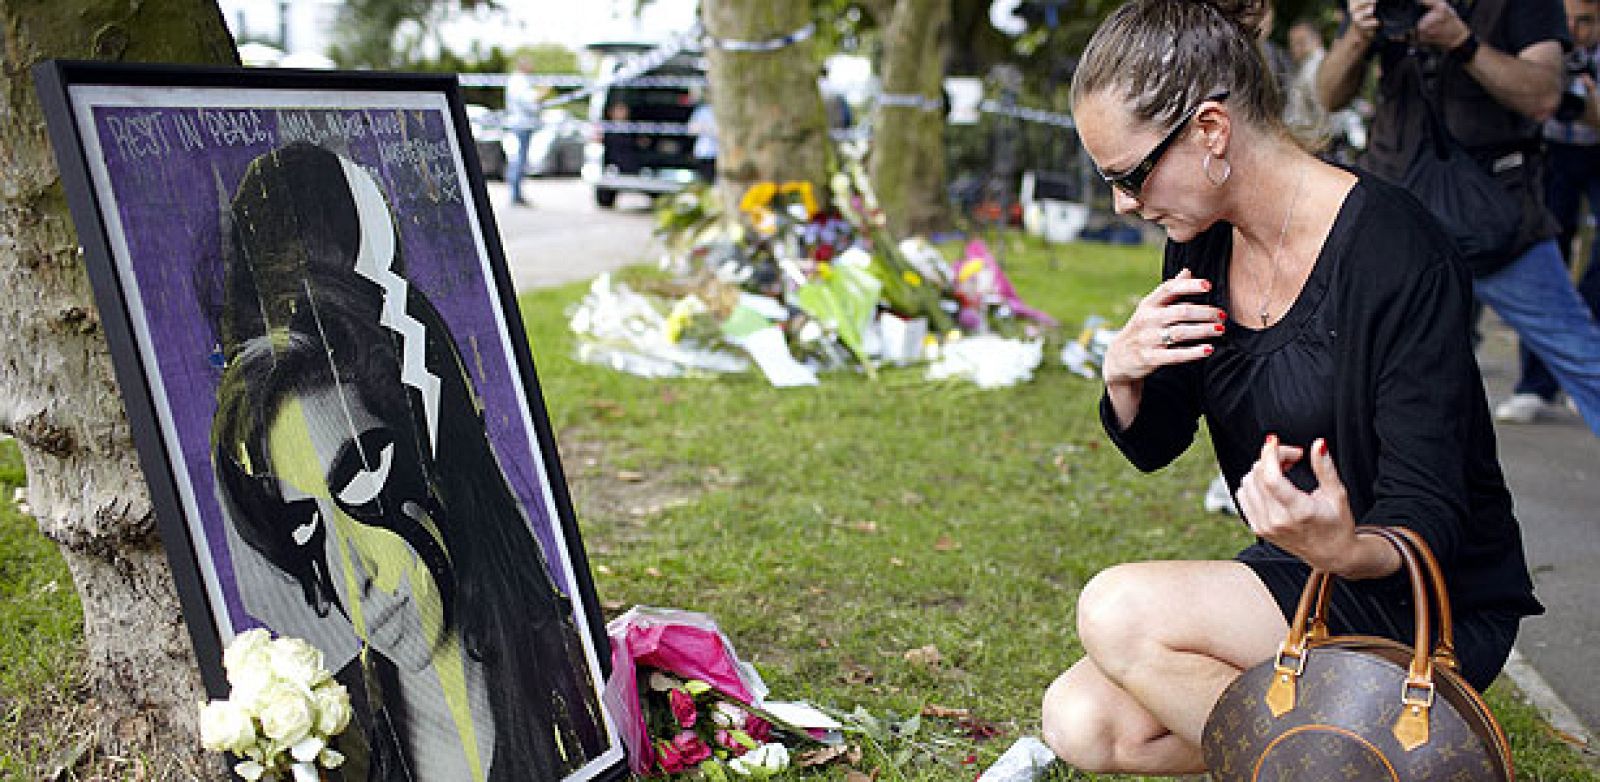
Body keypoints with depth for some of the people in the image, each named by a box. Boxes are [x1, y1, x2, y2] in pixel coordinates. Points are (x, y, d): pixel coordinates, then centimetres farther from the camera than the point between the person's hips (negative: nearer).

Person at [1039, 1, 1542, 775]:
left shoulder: (1395, 253, -22)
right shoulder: (1202, 245, -1)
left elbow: (1428, 518, -23)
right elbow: (1152, 445, 9)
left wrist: (1346, 550, -46)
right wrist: (1122, 376, -14)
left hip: (1427, 608, -7)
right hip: (1295, 571, 7)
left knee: (1119, 609, -25)